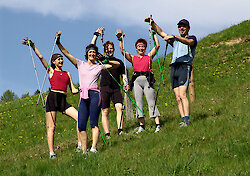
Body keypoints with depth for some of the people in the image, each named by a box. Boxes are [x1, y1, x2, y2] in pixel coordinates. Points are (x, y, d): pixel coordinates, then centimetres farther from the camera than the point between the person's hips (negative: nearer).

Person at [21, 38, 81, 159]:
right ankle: (51, 153, -8)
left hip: (63, 101, 4)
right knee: (51, 127, -7)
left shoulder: (67, 74, 22)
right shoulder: (51, 71, 12)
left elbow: (73, 90, 19)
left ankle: (80, 145, -8)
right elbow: (40, 57, 6)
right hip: (52, 98, -4)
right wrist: (32, 45, 2)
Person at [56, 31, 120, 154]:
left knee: (93, 123, -14)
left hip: (94, 95, -3)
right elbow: (66, 54, 14)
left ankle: (94, 148, -22)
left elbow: (117, 65, 16)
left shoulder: (99, 66, 13)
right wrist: (58, 43, 4)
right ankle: (84, 150, -1)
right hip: (83, 97, 3)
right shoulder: (80, 64, 17)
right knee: (81, 125, -4)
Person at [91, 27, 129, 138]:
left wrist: (125, 83, 0)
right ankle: (107, 134, -3)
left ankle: (120, 130, -23)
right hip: (104, 88, -1)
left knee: (119, 107, -18)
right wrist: (96, 35, 6)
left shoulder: (119, 62, 18)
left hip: (116, 88, 1)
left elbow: (123, 75, 19)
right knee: (105, 111, -3)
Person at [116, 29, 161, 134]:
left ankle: (158, 125, -12)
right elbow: (123, 51, 10)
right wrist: (121, 39, 5)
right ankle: (141, 125, 2)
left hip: (147, 80, -2)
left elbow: (157, 46, 8)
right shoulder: (133, 58, 18)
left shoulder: (149, 56, 15)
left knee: (151, 102, -9)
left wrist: (154, 34, 10)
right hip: (136, 81, 2)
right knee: (138, 103, -2)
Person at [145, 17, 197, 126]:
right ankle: (183, 120, -5)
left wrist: (173, 37, -26)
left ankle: (186, 120, -25)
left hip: (184, 67, -6)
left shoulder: (192, 38, 12)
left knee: (182, 95, -20)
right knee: (178, 98, -3)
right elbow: (161, 32, 24)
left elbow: (189, 42, -13)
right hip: (174, 68, 6)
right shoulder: (175, 41, 30)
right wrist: (152, 23, 10)